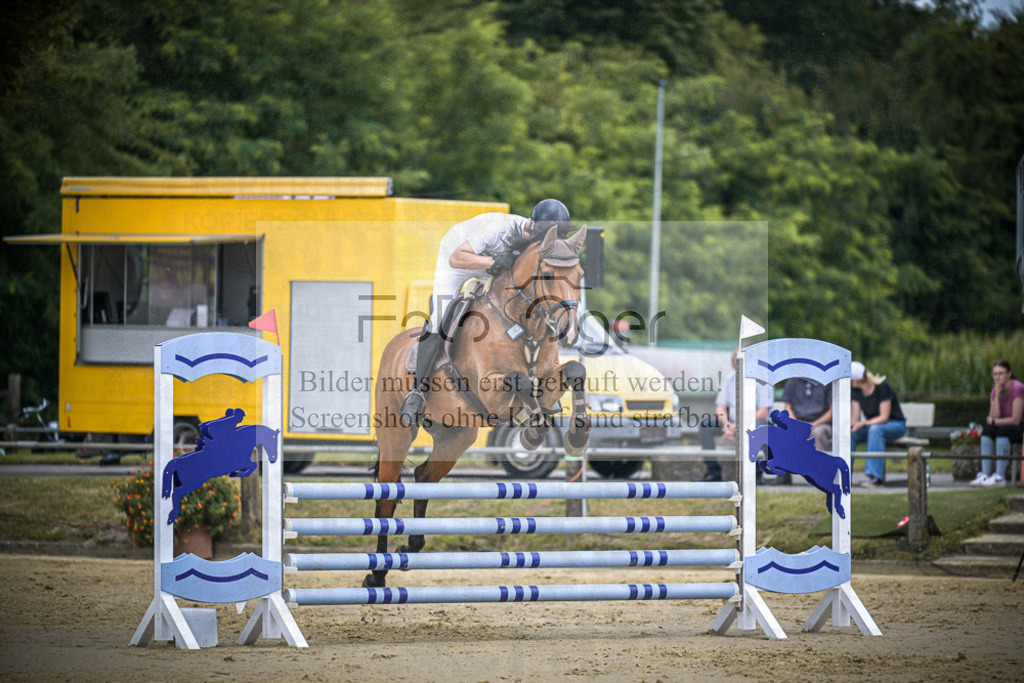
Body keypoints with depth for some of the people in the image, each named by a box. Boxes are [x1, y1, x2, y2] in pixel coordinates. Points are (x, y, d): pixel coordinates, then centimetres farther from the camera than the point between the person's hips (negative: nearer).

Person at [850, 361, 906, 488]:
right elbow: (856, 416, -5)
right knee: (849, 434, -23)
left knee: (875, 429, -39)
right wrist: (851, 424, -28)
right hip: (872, 424, 6)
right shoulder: (855, 390, -3)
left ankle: (875, 477, -42)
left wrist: (863, 423, -36)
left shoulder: (882, 387, -21)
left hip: (896, 425, -6)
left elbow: (884, 417, -23)